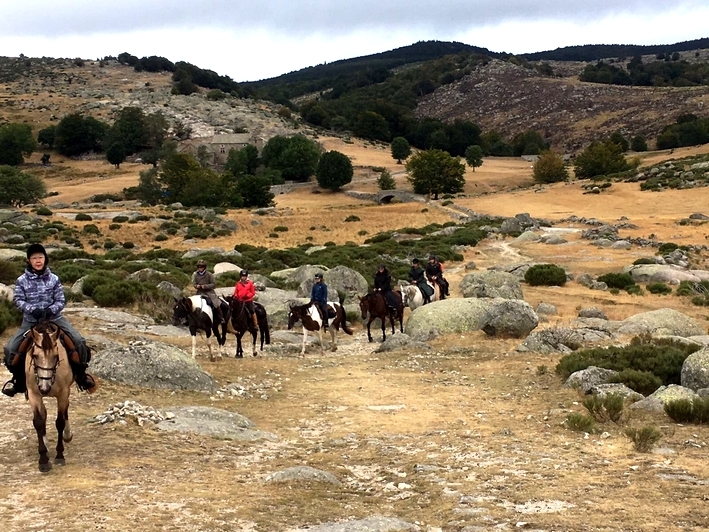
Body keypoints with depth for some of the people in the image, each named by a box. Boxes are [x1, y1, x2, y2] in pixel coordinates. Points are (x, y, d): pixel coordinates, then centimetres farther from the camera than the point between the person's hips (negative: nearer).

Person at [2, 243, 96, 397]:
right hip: (31, 320, 0)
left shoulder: (54, 279, -1)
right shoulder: (22, 280, -3)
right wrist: (32, 309, -25)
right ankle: (18, 378, 10)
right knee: (10, 348, -14)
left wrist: (50, 310, -21)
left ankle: (80, 374, 4)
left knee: (79, 341, -17)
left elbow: (61, 301, -2)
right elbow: (18, 300, -7)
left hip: (54, 318, 0)